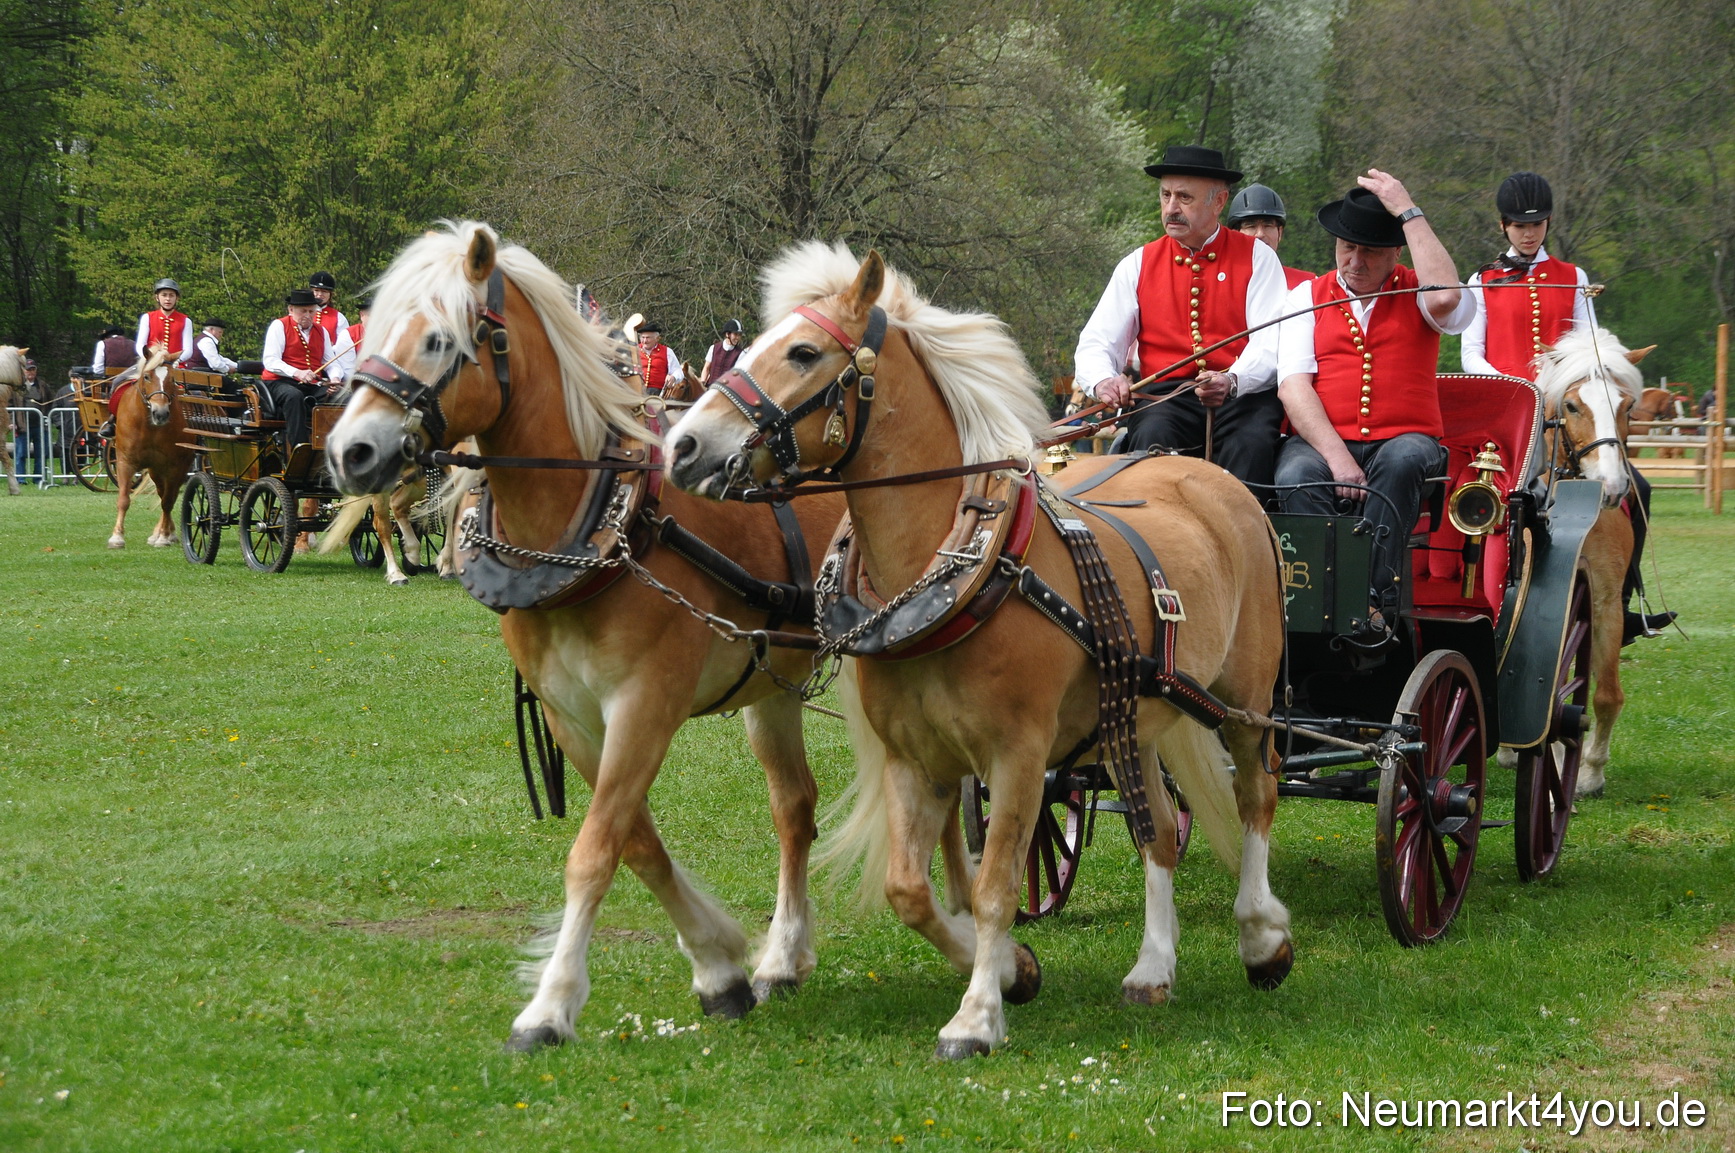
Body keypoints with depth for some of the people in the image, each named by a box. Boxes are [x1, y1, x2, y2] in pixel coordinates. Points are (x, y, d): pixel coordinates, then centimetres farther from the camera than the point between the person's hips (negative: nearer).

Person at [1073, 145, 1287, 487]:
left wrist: (1232, 381, -27)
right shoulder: (1139, 265, 14)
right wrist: (1103, 381, -17)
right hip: (1168, 396, 2)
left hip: (1242, 395, -2)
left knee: (1250, 443, -34)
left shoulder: (1256, 257, 7)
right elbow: (1095, 346, 9)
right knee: (1152, 436, -32)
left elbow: (1271, 343, -5)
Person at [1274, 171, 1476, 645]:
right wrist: (1337, 457, -17)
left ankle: (1372, 598, -42)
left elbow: (1447, 296, -18)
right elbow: (1293, 384, -1)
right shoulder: (1306, 297, 12)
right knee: (1296, 478, -33)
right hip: (1321, 441, 1)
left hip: (1404, 440, -1)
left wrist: (1409, 212, -9)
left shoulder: (1416, 295, 10)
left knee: (1402, 461, -36)